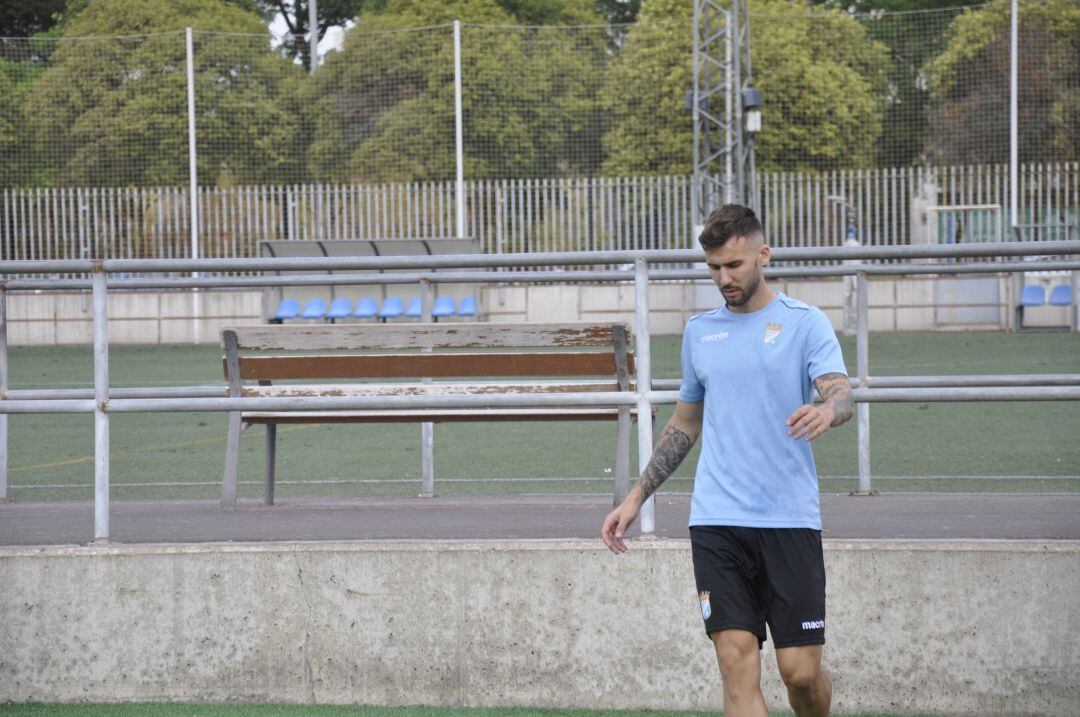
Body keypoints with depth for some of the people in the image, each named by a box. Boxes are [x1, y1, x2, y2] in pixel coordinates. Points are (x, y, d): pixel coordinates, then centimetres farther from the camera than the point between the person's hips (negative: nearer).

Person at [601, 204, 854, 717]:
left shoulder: (805, 323, 2)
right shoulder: (700, 330, 15)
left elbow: (840, 393, -13)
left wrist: (827, 411, -38)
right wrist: (636, 498, 20)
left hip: (791, 519, -3)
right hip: (716, 521, 3)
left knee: (800, 671, -2)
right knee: (737, 664, -9)